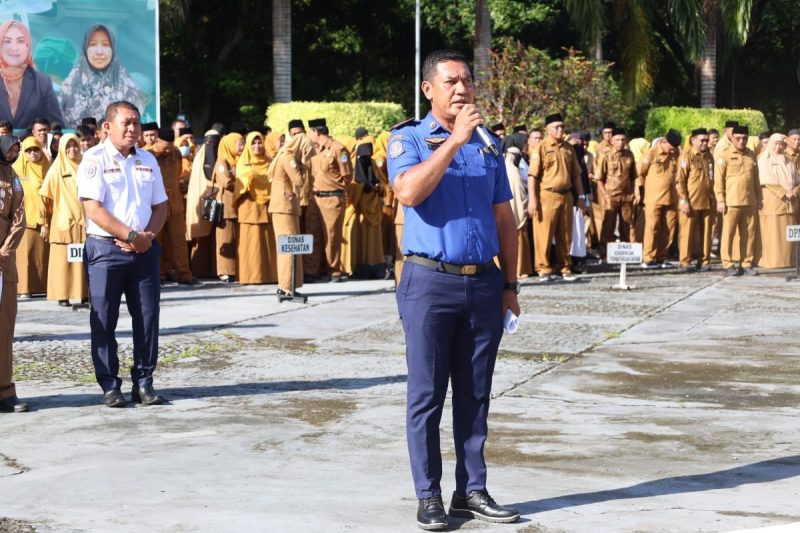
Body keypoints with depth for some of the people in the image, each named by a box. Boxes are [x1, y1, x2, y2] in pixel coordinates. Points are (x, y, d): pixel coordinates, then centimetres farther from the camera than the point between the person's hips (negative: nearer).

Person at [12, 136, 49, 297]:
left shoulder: (48, 169, 9)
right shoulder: (17, 169, 3)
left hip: (44, 217, 2)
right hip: (25, 218, -2)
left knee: (44, 253, 3)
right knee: (25, 253, -6)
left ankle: (45, 286, 9)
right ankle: (24, 288, -5)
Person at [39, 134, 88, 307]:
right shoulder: (56, 170, 1)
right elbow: (45, 198, 1)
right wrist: (46, 224, 1)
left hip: (84, 223, 3)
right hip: (63, 224, -3)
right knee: (63, 260, -3)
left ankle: (84, 294, 7)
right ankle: (63, 296, -1)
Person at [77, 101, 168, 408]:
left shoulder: (148, 161, 14)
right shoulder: (95, 160, -4)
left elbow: (160, 206, 14)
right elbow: (94, 210, -12)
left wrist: (148, 236, -5)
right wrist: (131, 236, -14)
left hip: (145, 250, 5)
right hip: (106, 248, -5)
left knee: (147, 318, 4)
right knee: (104, 321, -1)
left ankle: (144, 383, 12)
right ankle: (109, 386, 6)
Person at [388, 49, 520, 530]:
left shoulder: (488, 145, 13)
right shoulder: (409, 139, 0)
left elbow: (505, 220, 15)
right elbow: (409, 192, -20)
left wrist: (510, 284, 10)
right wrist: (455, 139, -20)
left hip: (484, 283, 4)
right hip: (430, 282, -4)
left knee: (475, 395, 9)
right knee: (427, 395, 0)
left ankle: (473, 490, 16)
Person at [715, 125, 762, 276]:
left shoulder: (751, 155, 13)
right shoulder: (725, 156, -2)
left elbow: (756, 178, 18)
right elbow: (718, 180, -5)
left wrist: (759, 197, 15)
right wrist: (720, 200, -10)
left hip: (750, 202, 5)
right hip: (731, 202, -5)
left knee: (749, 235, 6)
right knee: (728, 234, -3)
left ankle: (746, 263, 13)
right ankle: (728, 265, 2)